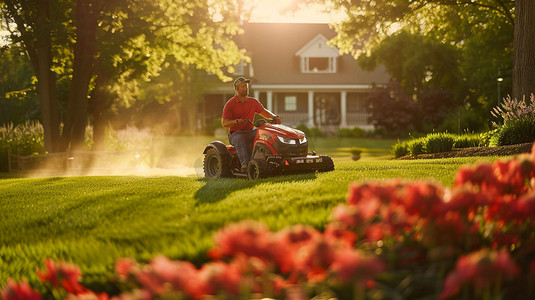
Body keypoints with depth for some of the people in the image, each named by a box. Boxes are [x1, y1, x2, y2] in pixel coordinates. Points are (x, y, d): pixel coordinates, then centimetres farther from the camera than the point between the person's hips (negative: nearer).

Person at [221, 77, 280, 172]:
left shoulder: (253, 102, 12)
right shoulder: (230, 104, -3)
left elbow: (264, 112, 19)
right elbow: (224, 123, -8)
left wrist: (275, 117, -2)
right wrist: (237, 121, -27)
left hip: (250, 132, 4)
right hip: (236, 133, -4)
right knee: (240, 140, -38)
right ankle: (245, 164, -53)